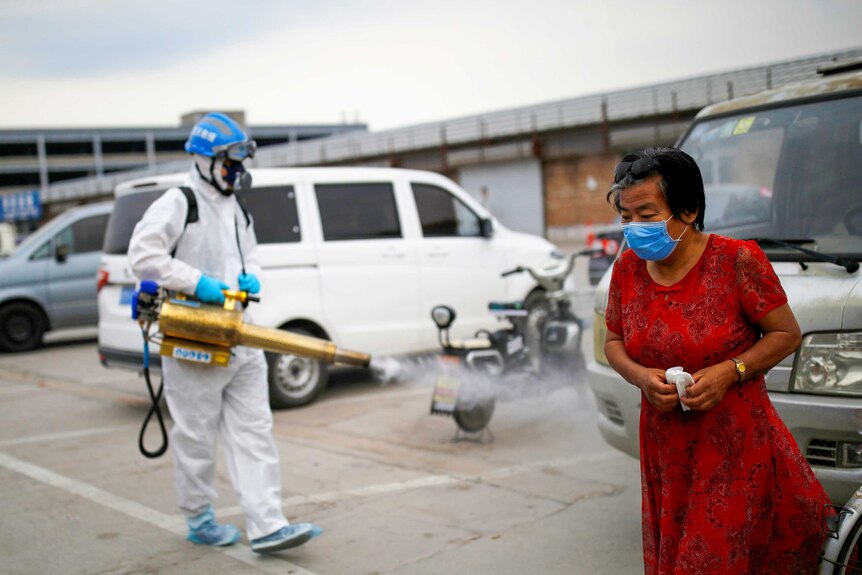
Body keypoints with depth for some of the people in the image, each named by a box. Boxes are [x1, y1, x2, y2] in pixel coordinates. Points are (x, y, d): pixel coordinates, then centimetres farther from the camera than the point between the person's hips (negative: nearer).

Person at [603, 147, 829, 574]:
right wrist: (640, 376, -9)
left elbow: (786, 334, -6)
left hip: (737, 451, -5)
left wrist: (730, 371, -20)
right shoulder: (627, 269, 1)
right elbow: (613, 342, 12)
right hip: (665, 453, 5)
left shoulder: (737, 261, -13)